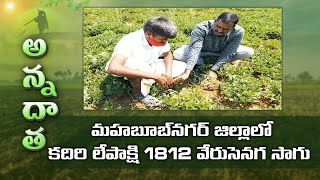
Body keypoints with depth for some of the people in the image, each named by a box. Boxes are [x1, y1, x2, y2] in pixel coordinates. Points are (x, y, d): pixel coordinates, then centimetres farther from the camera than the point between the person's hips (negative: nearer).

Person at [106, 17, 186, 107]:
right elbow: (113, 68, -52)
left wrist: (168, 74, -20)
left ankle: (145, 83, -7)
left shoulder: (160, 38, -20)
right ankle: (138, 92, -13)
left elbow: (168, 54, 2)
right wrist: (154, 76, -50)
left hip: (148, 67, 6)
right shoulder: (130, 42, -37)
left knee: (182, 66, -5)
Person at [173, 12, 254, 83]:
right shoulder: (201, 28, -36)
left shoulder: (238, 32, -31)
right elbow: (195, 49, -44)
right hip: (201, 52, -1)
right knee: (177, 54, -28)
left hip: (221, 52, 2)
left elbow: (227, 53, -27)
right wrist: (187, 72, -55)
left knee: (249, 52, -20)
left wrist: (213, 70, -34)